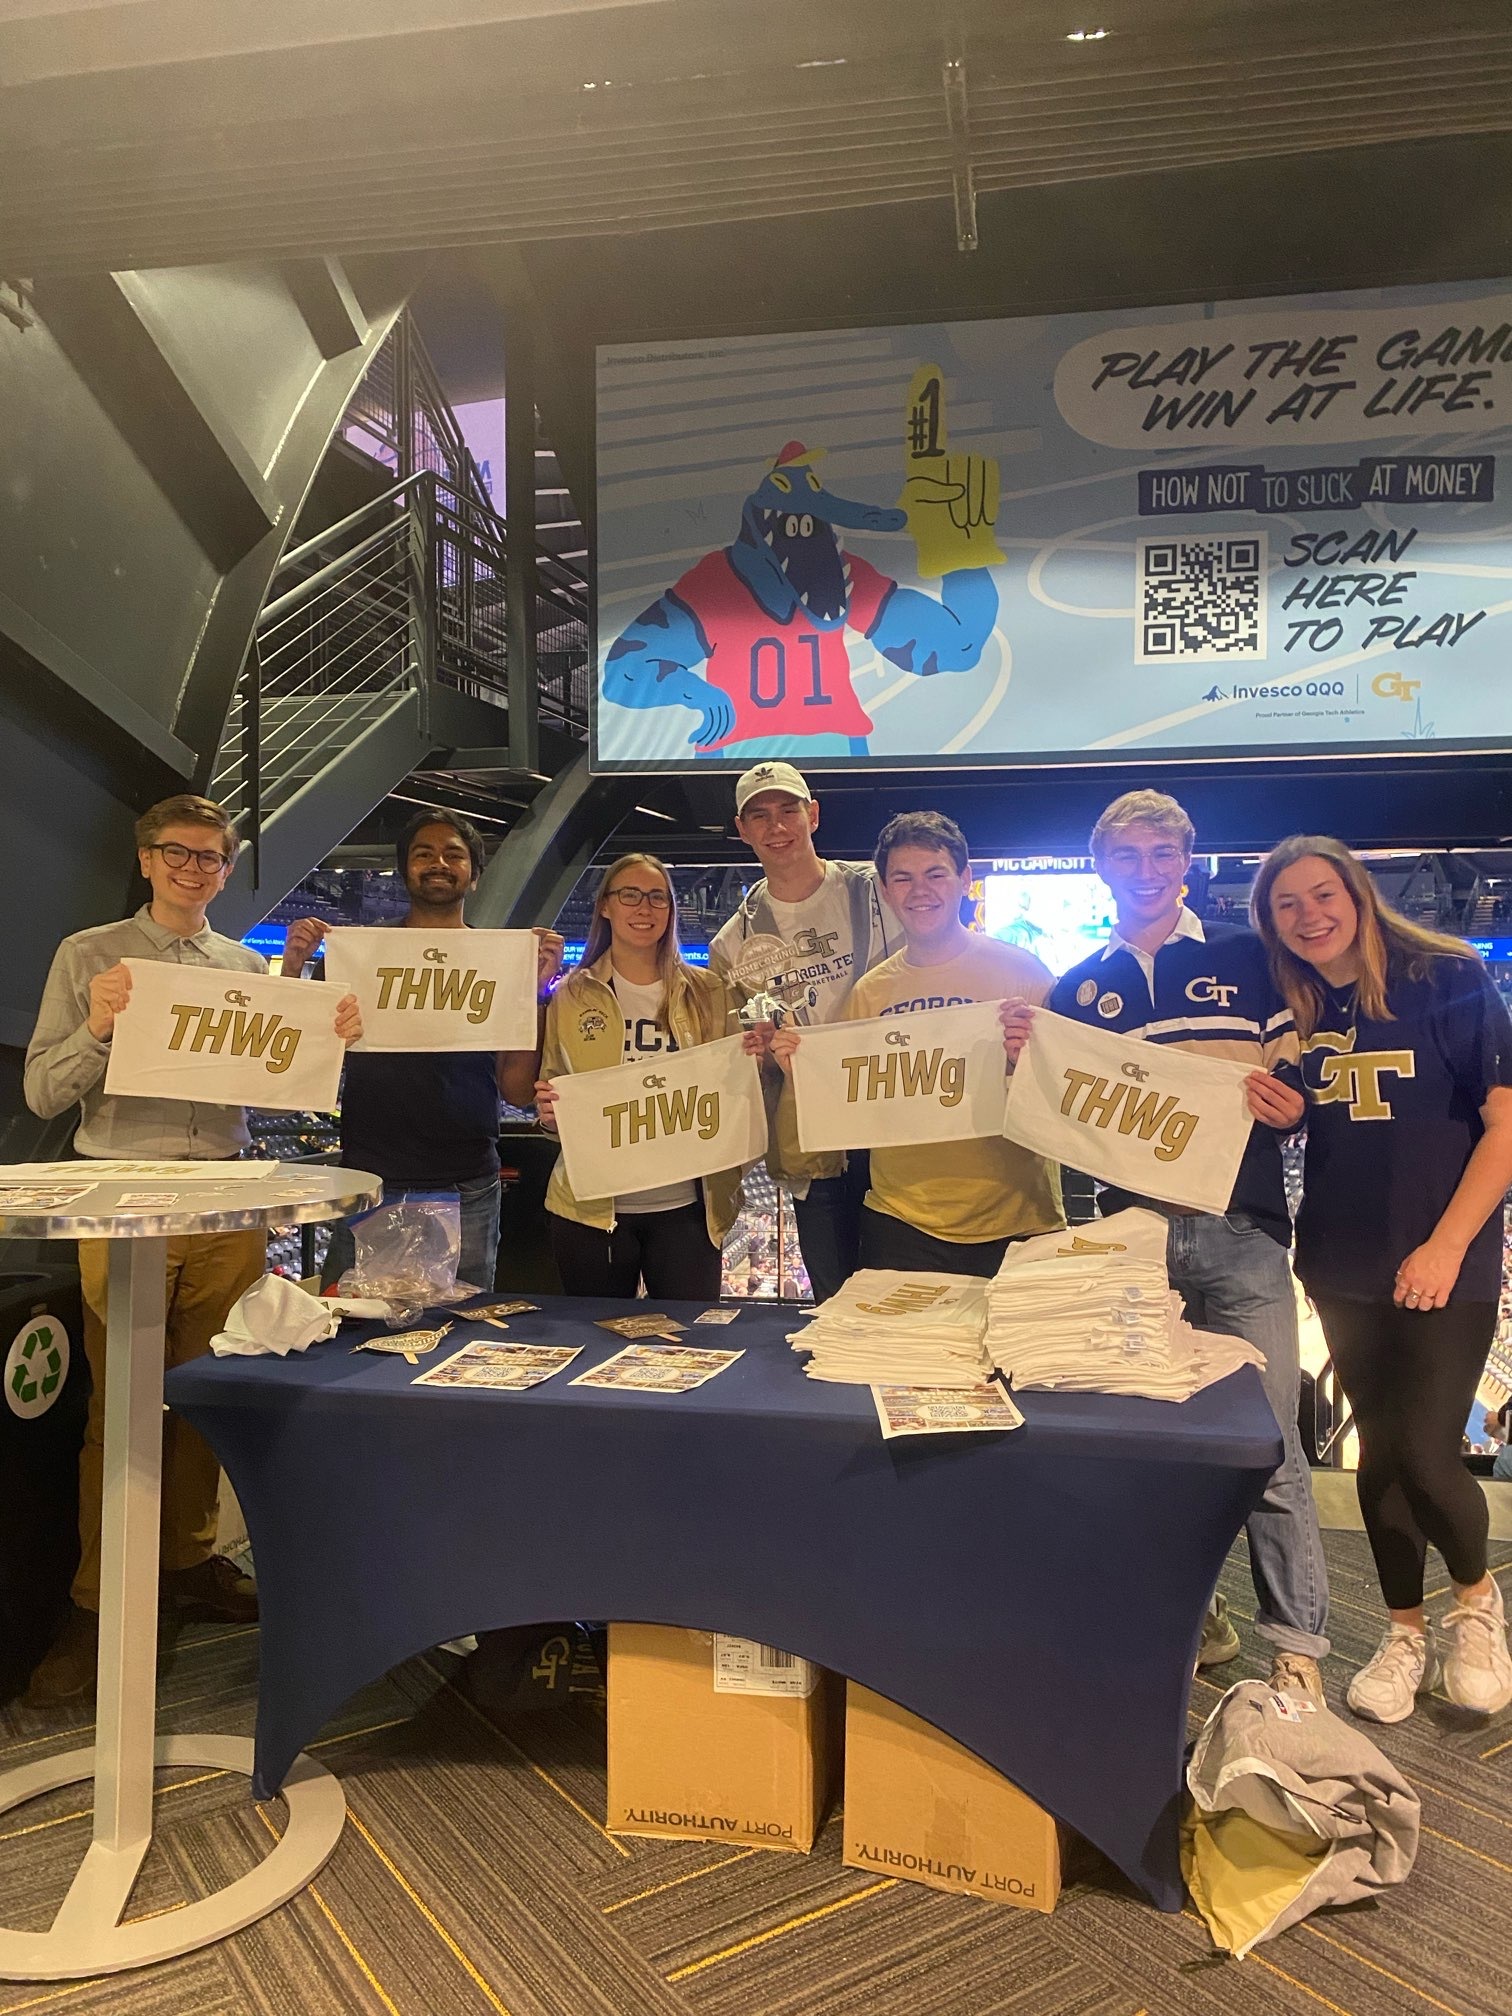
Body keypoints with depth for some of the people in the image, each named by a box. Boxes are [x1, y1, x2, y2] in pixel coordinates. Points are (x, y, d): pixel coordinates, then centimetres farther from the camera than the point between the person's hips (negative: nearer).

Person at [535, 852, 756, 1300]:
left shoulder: (708, 993, 6)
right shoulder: (573, 995, 4)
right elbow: (551, 1089, 10)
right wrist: (548, 1109, -12)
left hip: (684, 1207, 0)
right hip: (592, 1208, 0)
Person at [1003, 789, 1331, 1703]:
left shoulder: (1248, 958, 6)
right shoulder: (1079, 987, 12)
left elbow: (1302, 1074, 6)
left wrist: (1290, 1101, -17)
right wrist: (1026, 1057, -7)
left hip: (1241, 1231, -2)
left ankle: (1297, 1647, 11)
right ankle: (1192, 1614, 28)